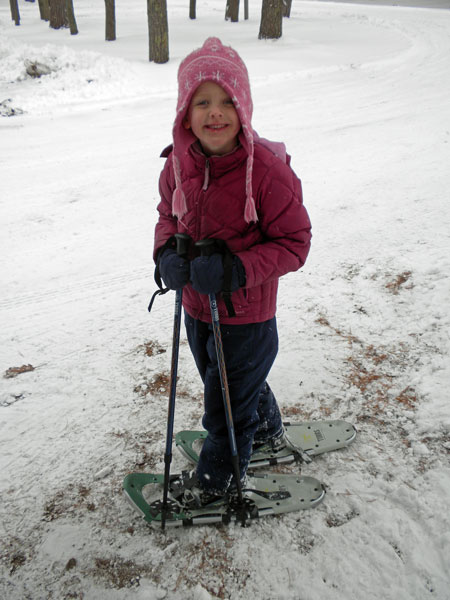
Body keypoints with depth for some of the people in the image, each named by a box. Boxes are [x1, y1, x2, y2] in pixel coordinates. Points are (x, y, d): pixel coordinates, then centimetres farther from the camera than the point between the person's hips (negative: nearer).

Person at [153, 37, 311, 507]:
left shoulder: (267, 169, -25)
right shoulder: (178, 164, -7)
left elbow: (294, 243, -19)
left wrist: (235, 270, -31)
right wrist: (167, 253, -12)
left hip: (246, 313, -6)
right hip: (195, 306, 7)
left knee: (228, 402, 13)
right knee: (230, 382, 29)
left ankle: (218, 478, 43)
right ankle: (267, 431, 61)